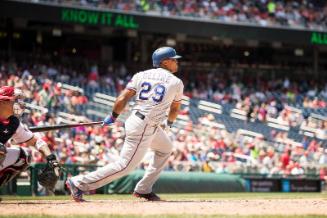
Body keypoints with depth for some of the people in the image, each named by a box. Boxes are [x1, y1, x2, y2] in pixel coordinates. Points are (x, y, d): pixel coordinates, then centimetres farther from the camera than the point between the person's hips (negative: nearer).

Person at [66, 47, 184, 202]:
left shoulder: (141, 75, 10)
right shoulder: (176, 82, 0)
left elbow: (122, 99, 1)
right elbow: (175, 109, 15)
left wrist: (113, 117, 13)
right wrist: (168, 123, 33)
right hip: (143, 127, -8)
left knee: (165, 148, 27)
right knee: (125, 165, -8)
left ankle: (143, 189, 23)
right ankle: (79, 183, -10)